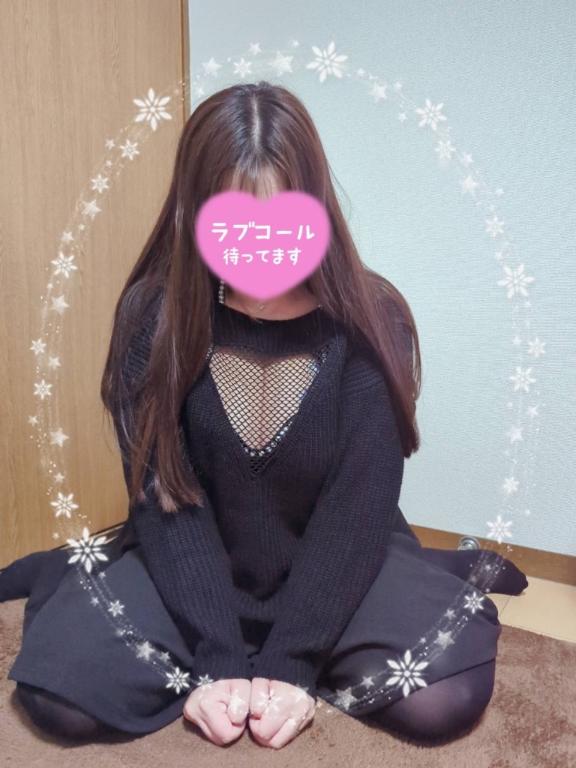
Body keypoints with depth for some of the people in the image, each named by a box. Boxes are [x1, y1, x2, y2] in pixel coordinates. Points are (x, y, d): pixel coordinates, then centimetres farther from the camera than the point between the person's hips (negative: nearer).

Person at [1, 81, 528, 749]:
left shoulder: (369, 319, -14)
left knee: (443, 697, -24)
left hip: (337, 561, 0)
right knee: (60, 691, -21)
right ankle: (75, 579, 11)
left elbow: (360, 503, -16)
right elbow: (163, 496, -15)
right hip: (195, 569, 1)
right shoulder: (152, 314, -12)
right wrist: (218, 660, -21)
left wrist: (292, 664, -22)